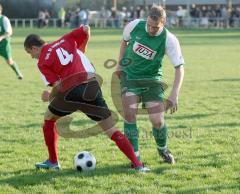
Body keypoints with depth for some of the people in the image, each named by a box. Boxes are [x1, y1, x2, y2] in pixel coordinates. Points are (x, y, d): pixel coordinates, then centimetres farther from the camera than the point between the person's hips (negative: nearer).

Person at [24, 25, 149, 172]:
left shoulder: (42, 62, 8)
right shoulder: (65, 40, 20)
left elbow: (57, 85, -2)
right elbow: (86, 30, 15)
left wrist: (50, 97, 18)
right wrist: (81, 51, 30)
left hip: (71, 90, -3)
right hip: (92, 86, 3)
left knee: (49, 119, 26)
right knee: (112, 131, 6)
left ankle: (53, 162, 29)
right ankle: (137, 164, -5)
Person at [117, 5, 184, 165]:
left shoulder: (169, 40, -19)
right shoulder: (135, 26, -13)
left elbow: (179, 68, -17)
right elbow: (124, 41, 10)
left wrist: (174, 95, -27)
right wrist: (120, 64, 7)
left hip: (152, 80, -1)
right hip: (130, 76, 1)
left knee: (158, 121, -7)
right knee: (129, 114, -18)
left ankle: (162, 149, 27)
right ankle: (135, 157, -8)